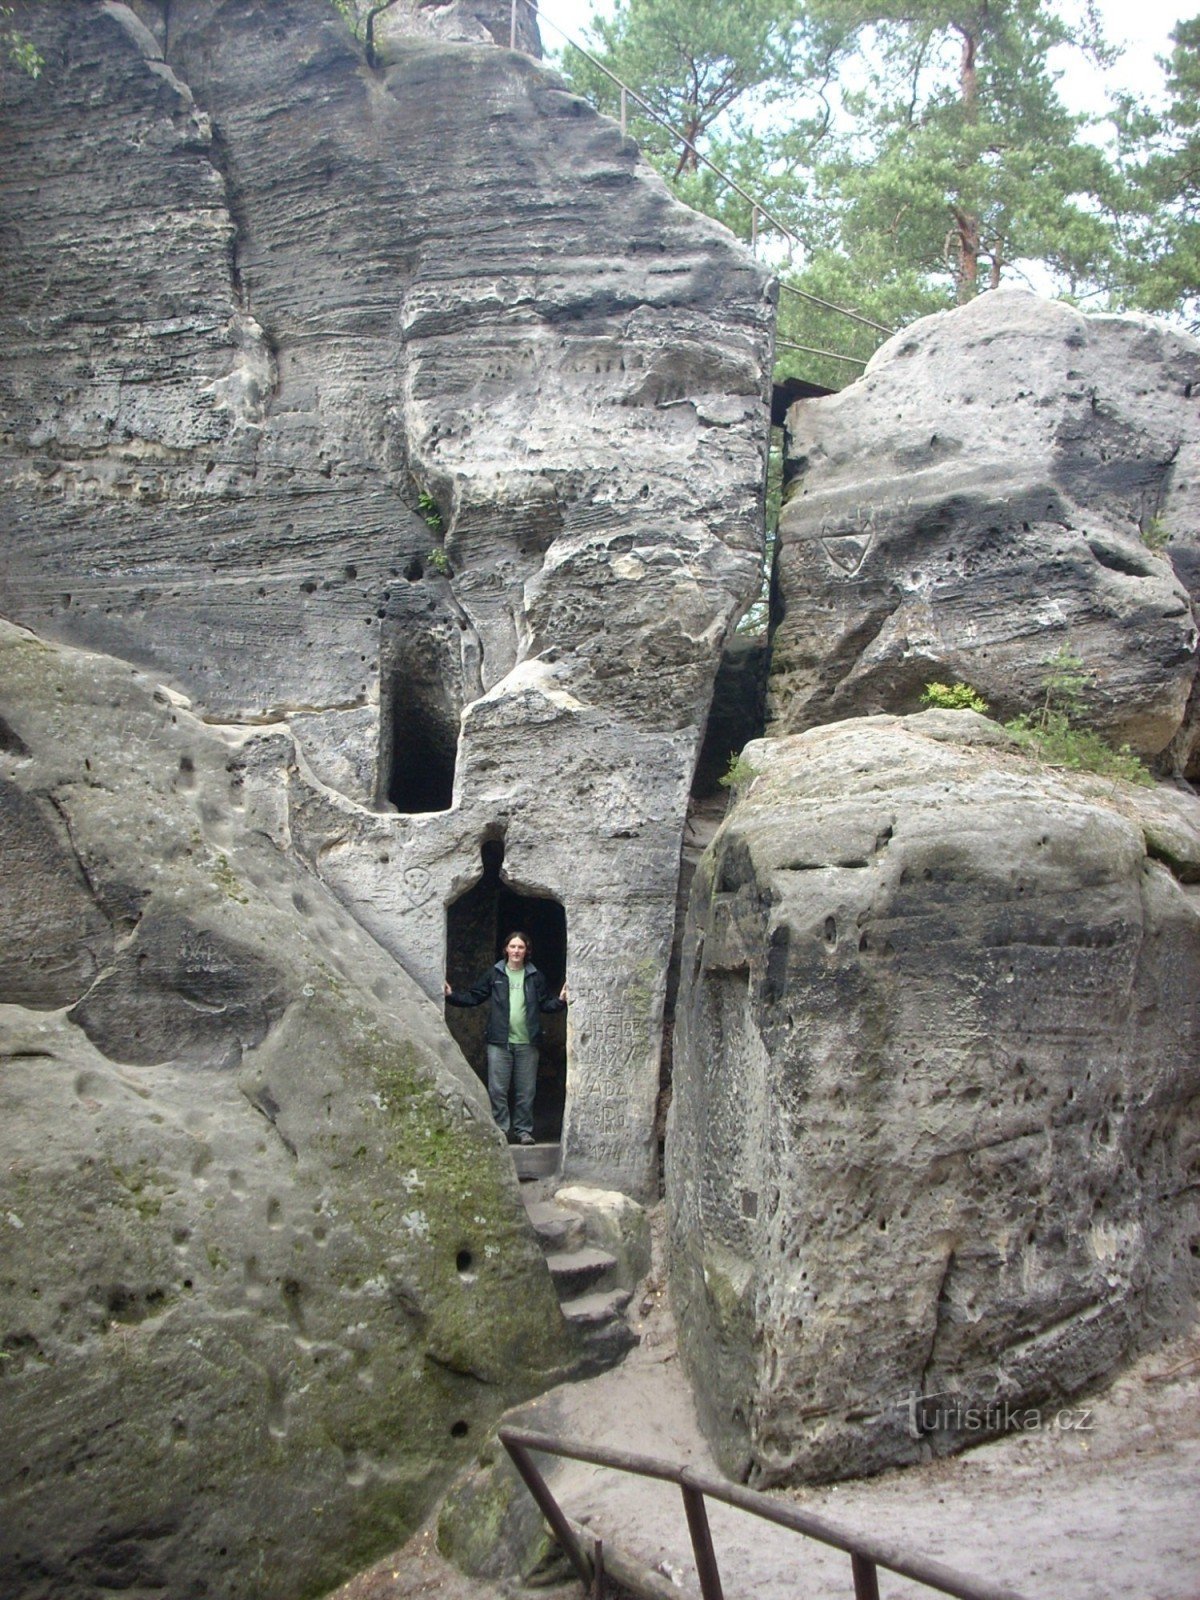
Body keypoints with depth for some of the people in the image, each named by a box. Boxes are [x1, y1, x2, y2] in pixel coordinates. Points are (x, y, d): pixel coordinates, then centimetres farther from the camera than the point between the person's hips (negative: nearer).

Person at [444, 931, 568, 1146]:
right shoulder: (494, 974, 6)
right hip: (499, 1041, -1)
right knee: (497, 1089, -2)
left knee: (526, 1091, 5)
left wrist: (560, 1001, -10)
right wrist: (451, 995, -6)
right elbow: (473, 996, 6)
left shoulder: (535, 977, 8)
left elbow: (545, 1003, 8)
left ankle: (523, 1131, 15)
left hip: (527, 1042, 1)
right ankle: (501, 1130, 7)